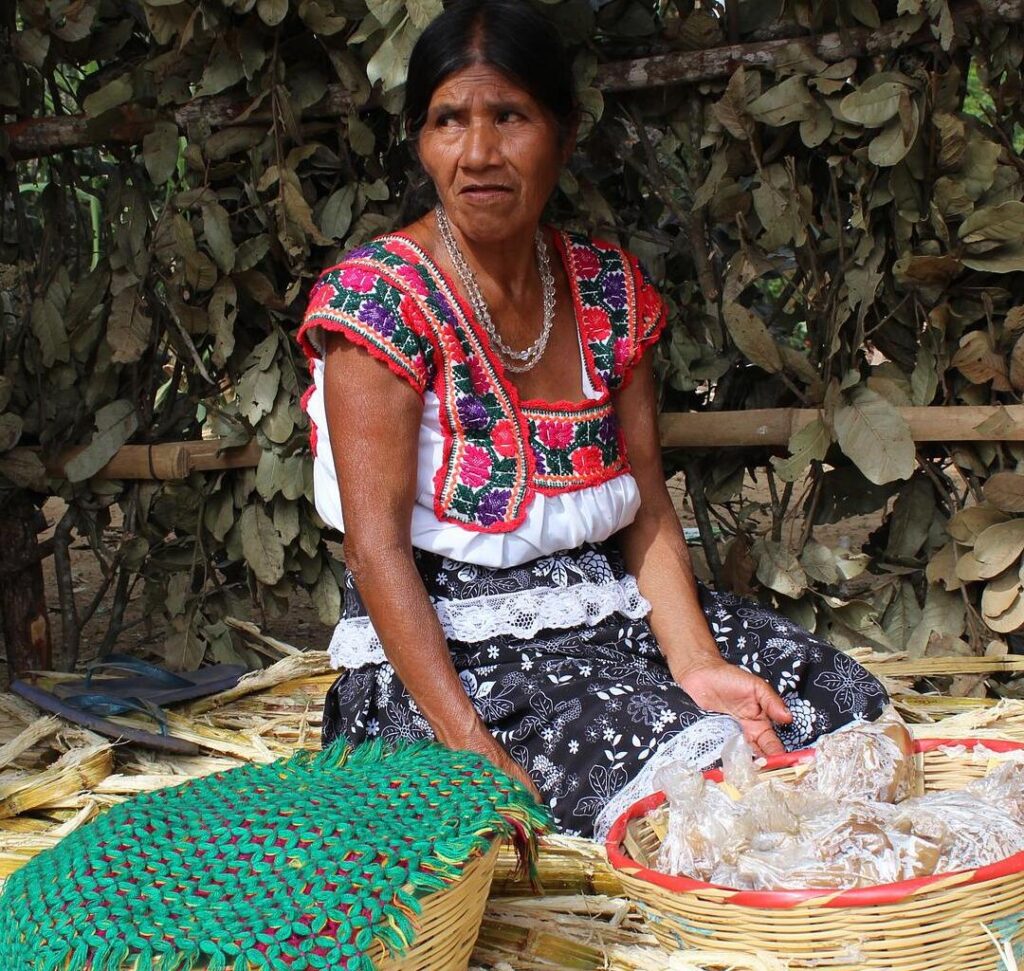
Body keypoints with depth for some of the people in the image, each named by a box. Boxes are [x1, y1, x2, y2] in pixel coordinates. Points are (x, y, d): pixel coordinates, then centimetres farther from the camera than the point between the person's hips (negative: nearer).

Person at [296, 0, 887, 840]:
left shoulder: (610, 290, 7)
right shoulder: (381, 295, -11)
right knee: (681, 762, -26)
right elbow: (377, 543, -17)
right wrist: (471, 749, -26)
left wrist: (696, 662, -14)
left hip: (609, 612, 6)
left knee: (840, 701, -8)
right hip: (446, 645, -6)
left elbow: (648, 512, 4)